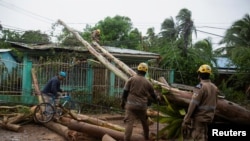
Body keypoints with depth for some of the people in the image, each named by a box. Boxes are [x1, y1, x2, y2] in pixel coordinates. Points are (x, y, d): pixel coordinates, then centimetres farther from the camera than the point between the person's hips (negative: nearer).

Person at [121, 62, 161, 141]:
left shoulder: (131, 79, -2)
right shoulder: (148, 82, 6)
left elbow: (125, 92, -3)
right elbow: (152, 94, 20)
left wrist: (123, 102, 8)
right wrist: (157, 98, 41)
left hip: (131, 105, -3)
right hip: (142, 106, 3)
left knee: (129, 122, -7)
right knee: (144, 122, 24)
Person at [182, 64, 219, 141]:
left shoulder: (200, 87, -16)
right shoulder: (214, 87, 7)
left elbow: (193, 105, -20)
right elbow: (214, 104, 11)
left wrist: (186, 121, -18)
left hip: (199, 118, -8)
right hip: (208, 117, 8)